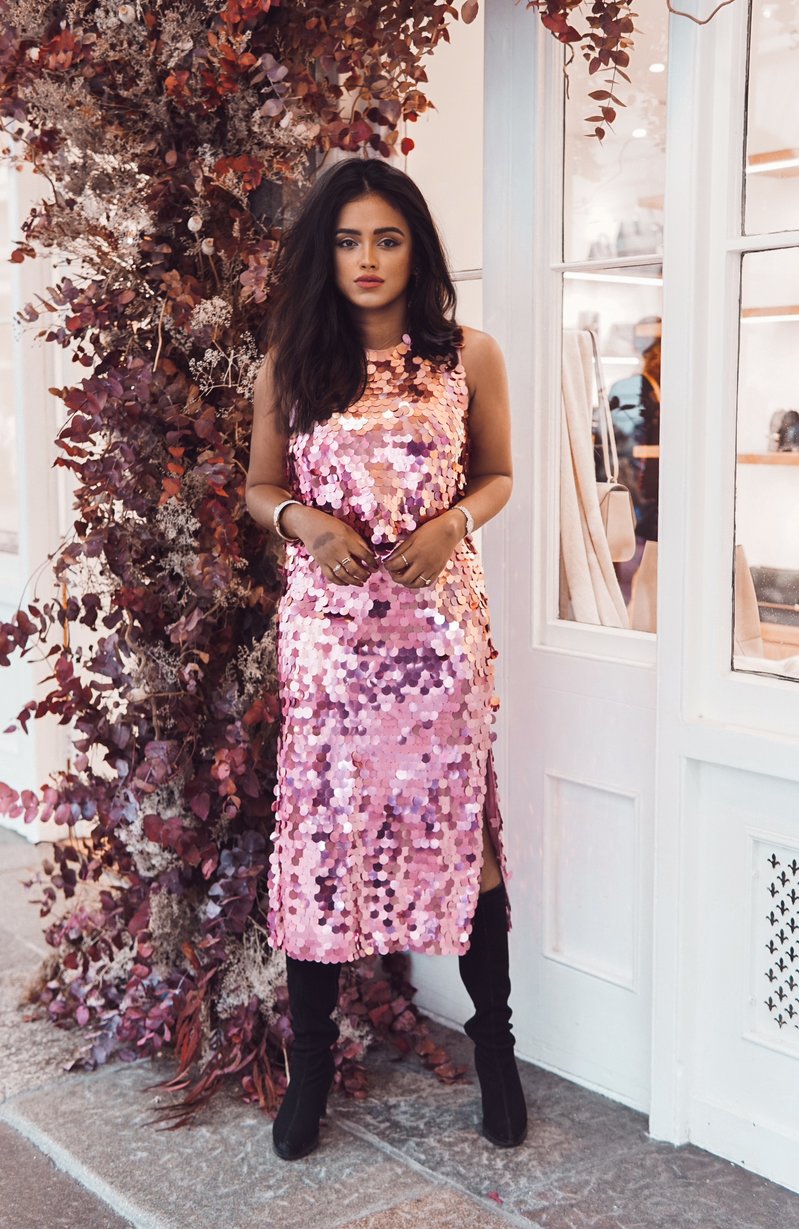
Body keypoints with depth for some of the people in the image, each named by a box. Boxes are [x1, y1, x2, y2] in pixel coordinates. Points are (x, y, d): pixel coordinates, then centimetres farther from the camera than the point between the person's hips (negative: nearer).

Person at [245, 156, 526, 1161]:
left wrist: (453, 524, -8)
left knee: (456, 819, 5)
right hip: (326, 622, 1)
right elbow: (260, 487, 12)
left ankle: (494, 1044, 25)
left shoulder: (468, 358, 2)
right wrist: (303, 520, -10)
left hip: (439, 618, 0)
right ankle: (310, 1062, 22)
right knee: (319, 825, 5)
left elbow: (497, 476, 12)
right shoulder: (288, 367, 3)